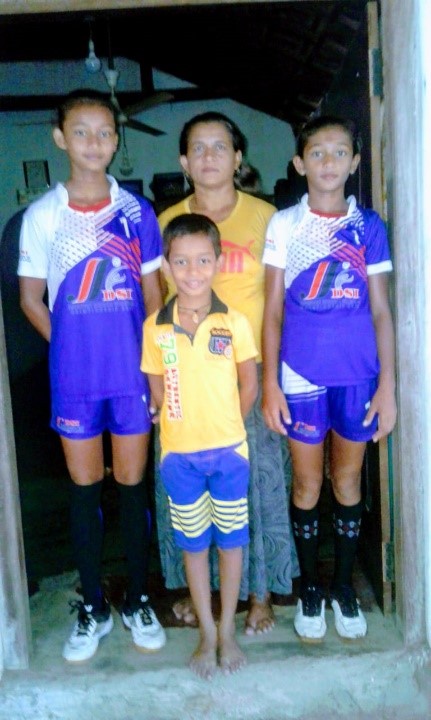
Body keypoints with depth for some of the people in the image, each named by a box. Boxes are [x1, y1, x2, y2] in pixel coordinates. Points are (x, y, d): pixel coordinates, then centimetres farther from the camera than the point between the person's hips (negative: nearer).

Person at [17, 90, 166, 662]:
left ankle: (138, 600, 27)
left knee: (132, 485, 10)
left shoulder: (137, 212, 2)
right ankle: (93, 607, 27)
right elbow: (31, 299, 5)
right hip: (74, 376, 0)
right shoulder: (42, 215, -1)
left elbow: (153, 296, 5)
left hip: (133, 372, 1)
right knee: (85, 488, 10)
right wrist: (75, 346, -2)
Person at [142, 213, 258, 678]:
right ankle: (207, 634, 29)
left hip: (229, 450, -1)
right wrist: (187, 425, 0)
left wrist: (224, 427, 0)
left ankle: (228, 631, 29)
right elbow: (157, 390, 3)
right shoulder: (155, 327, -5)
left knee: (230, 540, 11)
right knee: (193, 544, 12)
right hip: (179, 453, 1)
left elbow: (248, 384, 1)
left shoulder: (235, 323, -7)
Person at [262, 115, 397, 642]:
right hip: (301, 374, -1)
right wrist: (270, 383, -4)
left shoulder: (369, 226, 3)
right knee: (307, 486, 10)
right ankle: (309, 588, 29)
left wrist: (387, 385, -1)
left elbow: (381, 311, 3)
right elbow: (272, 310, 0)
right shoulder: (283, 224, 0)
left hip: (358, 374, 1)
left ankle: (343, 584, 32)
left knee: (348, 482, 13)